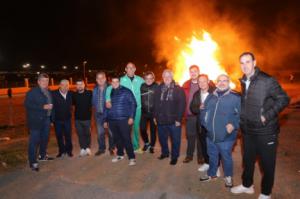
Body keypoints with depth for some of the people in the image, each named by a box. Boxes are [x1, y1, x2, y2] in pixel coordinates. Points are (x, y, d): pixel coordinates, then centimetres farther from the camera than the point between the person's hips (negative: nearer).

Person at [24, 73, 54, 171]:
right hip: (36, 120, -7)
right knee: (34, 141, -4)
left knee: (45, 138, 16)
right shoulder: (32, 92, -10)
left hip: (46, 119, 7)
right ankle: (33, 162, 2)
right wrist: (43, 107, -22)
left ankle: (42, 155, 35)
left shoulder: (49, 92, 11)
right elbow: (27, 104, -18)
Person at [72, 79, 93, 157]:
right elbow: (73, 104, 15)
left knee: (87, 133, 7)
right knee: (80, 134, 7)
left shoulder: (89, 93, -8)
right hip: (77, 118, 2)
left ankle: (88, 148, 22)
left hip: (87, 118, -2)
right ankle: (82, 149, 17)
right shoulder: (74, 95, 1)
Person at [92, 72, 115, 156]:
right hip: (98, 114, 5)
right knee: (100, 133, 14)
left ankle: (111, 148, 23)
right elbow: (93, 101, 15)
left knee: (111, 132, 7)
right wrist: (95, 109, 7)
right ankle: (101, 148, 29)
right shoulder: (95, 89, 6)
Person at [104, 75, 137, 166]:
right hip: (112, 120, 5)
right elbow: (107, 107, 18)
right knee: (117, 139, 13)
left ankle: (132, 157, 4)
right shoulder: (109, 92, 12)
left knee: (126, 139, -5)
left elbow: (133, 104, -4)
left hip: (124, 120, -4)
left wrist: (131, 117, -12)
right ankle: (120, 154, 30)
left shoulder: (126, 91, -2)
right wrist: (106, 120, 17)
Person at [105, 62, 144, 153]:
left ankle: (136, 147, 28)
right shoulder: (121, 80, -3)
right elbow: (109, 88, 0)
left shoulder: (140, 80, 3)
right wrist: (108, 100, -13)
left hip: (137, 108, 2)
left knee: (136, 127, 12)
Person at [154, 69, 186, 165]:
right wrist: (155, 116, 4)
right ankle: (164, 153, 40)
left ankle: (174, 156, 26)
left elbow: (182, 105, -11)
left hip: (174, 121, -4)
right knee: (162, 138, 18)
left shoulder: (178, 89, -6)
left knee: (175, 140, 8)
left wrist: (179, 119, -14)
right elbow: (156, 103, 8)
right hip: (161, 120, 4)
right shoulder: (159, 89, 6)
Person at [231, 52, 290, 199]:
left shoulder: (267, 80, -15)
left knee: (267, 163, 8)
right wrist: (243, 119, 9)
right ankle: (247, 185, 39)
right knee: (248, 160, 20)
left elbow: (284, 99, -15)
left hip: (265, 131, -6)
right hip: (248, 130, 7)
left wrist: (267, 116, -19)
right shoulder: (244, 82, 6)